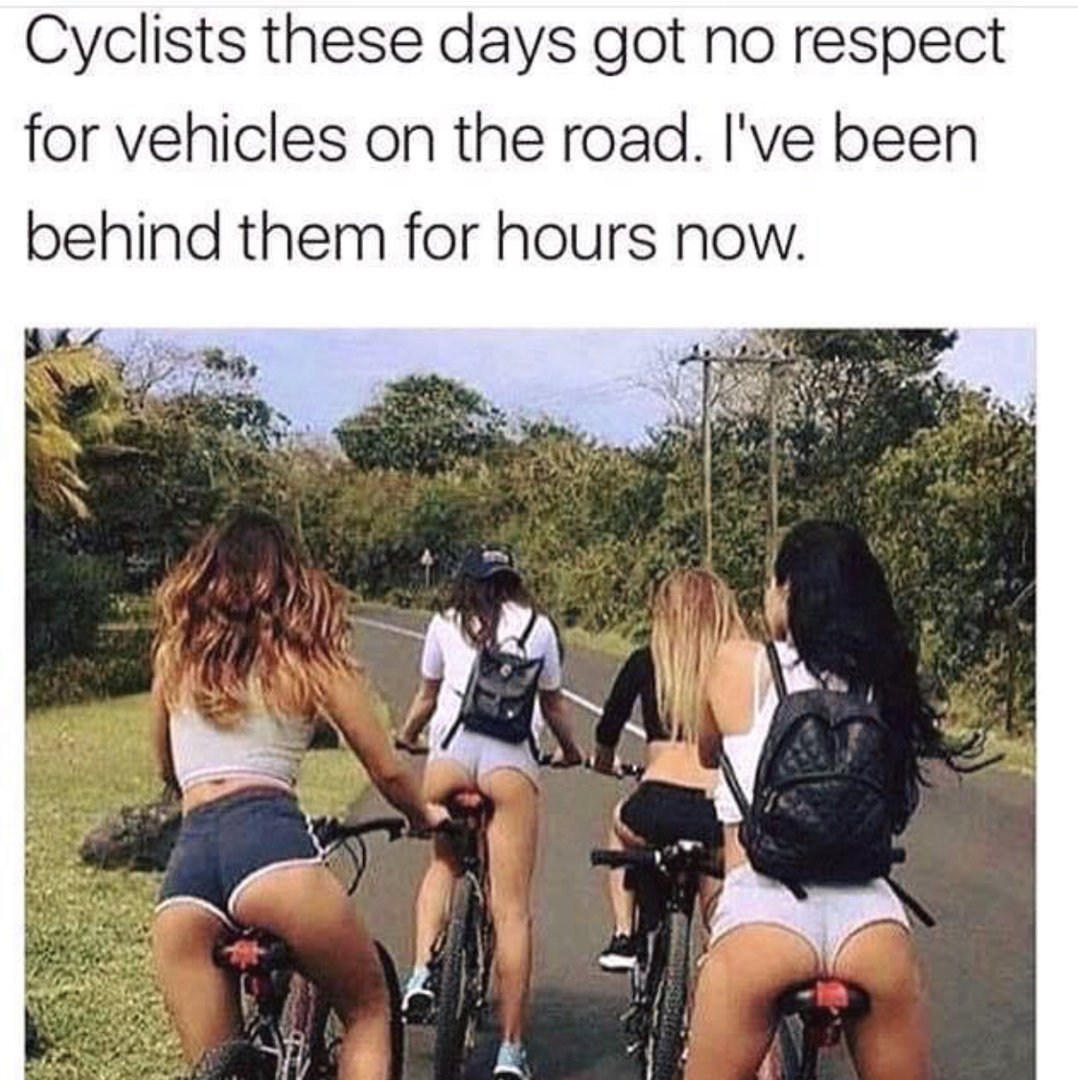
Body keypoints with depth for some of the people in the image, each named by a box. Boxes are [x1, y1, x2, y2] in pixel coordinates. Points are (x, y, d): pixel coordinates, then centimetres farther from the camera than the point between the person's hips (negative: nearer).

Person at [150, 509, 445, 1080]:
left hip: (185, 861, 3)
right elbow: (387, 773, 17)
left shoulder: (175, 652, 22)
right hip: (271, 843, -3)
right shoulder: (308, 658, 14)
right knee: (369, 1010, 18)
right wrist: (425, 816, 36)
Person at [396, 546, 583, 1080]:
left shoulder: (445, 623, 22)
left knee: (442, 862, 26)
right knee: (512, 908, 0)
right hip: (513, 756, -1)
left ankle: (422, 972, 3)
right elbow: (554, 703, 30)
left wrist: (405, 738, 51)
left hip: (451, 749, 1)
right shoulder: (538, 625, 22)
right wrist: (571, 751, 48)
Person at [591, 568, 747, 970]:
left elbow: (607, 731, 21)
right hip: (720, 811, 1)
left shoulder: (646, 662, 9)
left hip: (656, 809, 0)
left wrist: (603, 762, 43)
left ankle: (623, 937, 29)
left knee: (622, 824, 36)